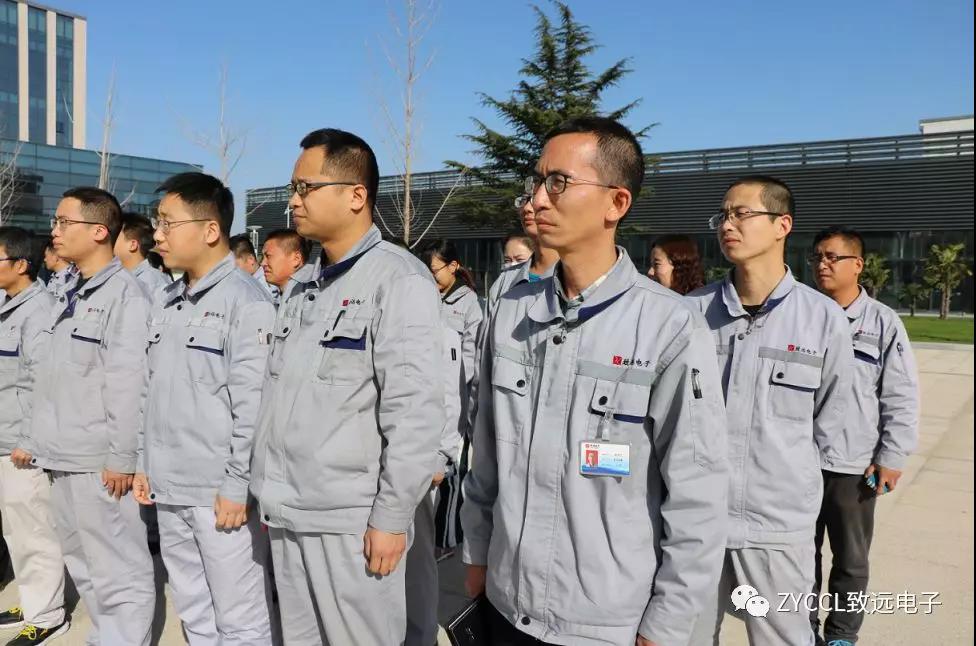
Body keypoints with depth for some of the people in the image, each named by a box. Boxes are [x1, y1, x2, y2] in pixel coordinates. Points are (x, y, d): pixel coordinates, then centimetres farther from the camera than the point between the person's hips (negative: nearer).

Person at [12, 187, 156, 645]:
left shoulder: (123, 292, -11)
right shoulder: (69, 295, 15)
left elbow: (128, 382, -17)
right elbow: (50, 380, 20)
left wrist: (121, 456, -19)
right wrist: (33, 440, 20)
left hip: (100, 463, -9)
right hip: (61, 458, 9)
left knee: (120, 573, -2)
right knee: (82, 567, 18)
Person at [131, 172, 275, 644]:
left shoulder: (246, 301, -12)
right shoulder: (164, 301, 12)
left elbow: (253, 405, -16)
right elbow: (153, 391, 17)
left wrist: (238, 486, -16)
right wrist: (144, 463, 14)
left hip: (220, 493, -7)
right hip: (169, 489, 8)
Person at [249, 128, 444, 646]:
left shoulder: (399, 280, -13)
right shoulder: (304, 288, 12)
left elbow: (415, 410, -17)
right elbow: (279, 398, 15)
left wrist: (392, 517, -17)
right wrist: (268, 491, 13)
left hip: (351, 520, -7)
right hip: (286, 513, 7)